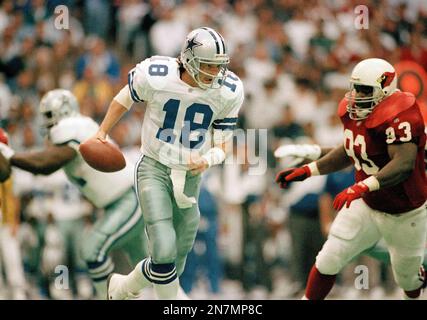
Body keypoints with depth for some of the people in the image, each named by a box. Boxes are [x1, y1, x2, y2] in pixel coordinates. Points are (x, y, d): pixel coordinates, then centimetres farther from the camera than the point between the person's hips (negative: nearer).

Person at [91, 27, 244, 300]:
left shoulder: (228, 92, -10)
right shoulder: (155, 76, -18)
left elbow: (222, 146, -1)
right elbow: (126, 99, 5)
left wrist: (207, 160, -23)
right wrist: (102, 133, 11)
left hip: (190, 177, 4)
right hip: (155, 169, -4)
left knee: (173, 268, 11)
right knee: (164, 252, -22)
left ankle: (122, 287, 39)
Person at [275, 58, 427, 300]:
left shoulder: (397, 116, -29)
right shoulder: (353, 111, -4)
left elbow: (404, 163, -41)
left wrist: (363, 186, -52)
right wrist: (307, 171, 6)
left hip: (404, 214, -6)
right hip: (366, 206, 6)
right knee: (328, 261, -5)